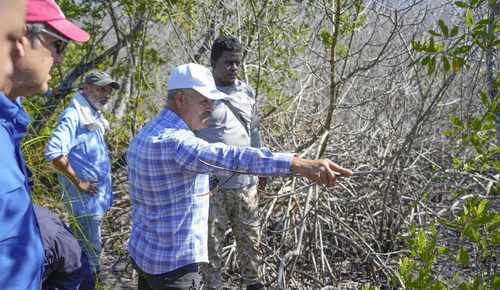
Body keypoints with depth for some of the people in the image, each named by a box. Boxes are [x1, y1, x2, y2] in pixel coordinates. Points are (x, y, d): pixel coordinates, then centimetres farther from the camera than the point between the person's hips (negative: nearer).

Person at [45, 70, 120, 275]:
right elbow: (53, 152, -28)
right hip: (85, 197, -9)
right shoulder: (74, 115, -17)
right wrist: (79, 183, -20)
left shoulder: (94, 115, 13)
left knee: (89, 245, 20)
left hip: (98, 195, 9)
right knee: (91, 248, -3)